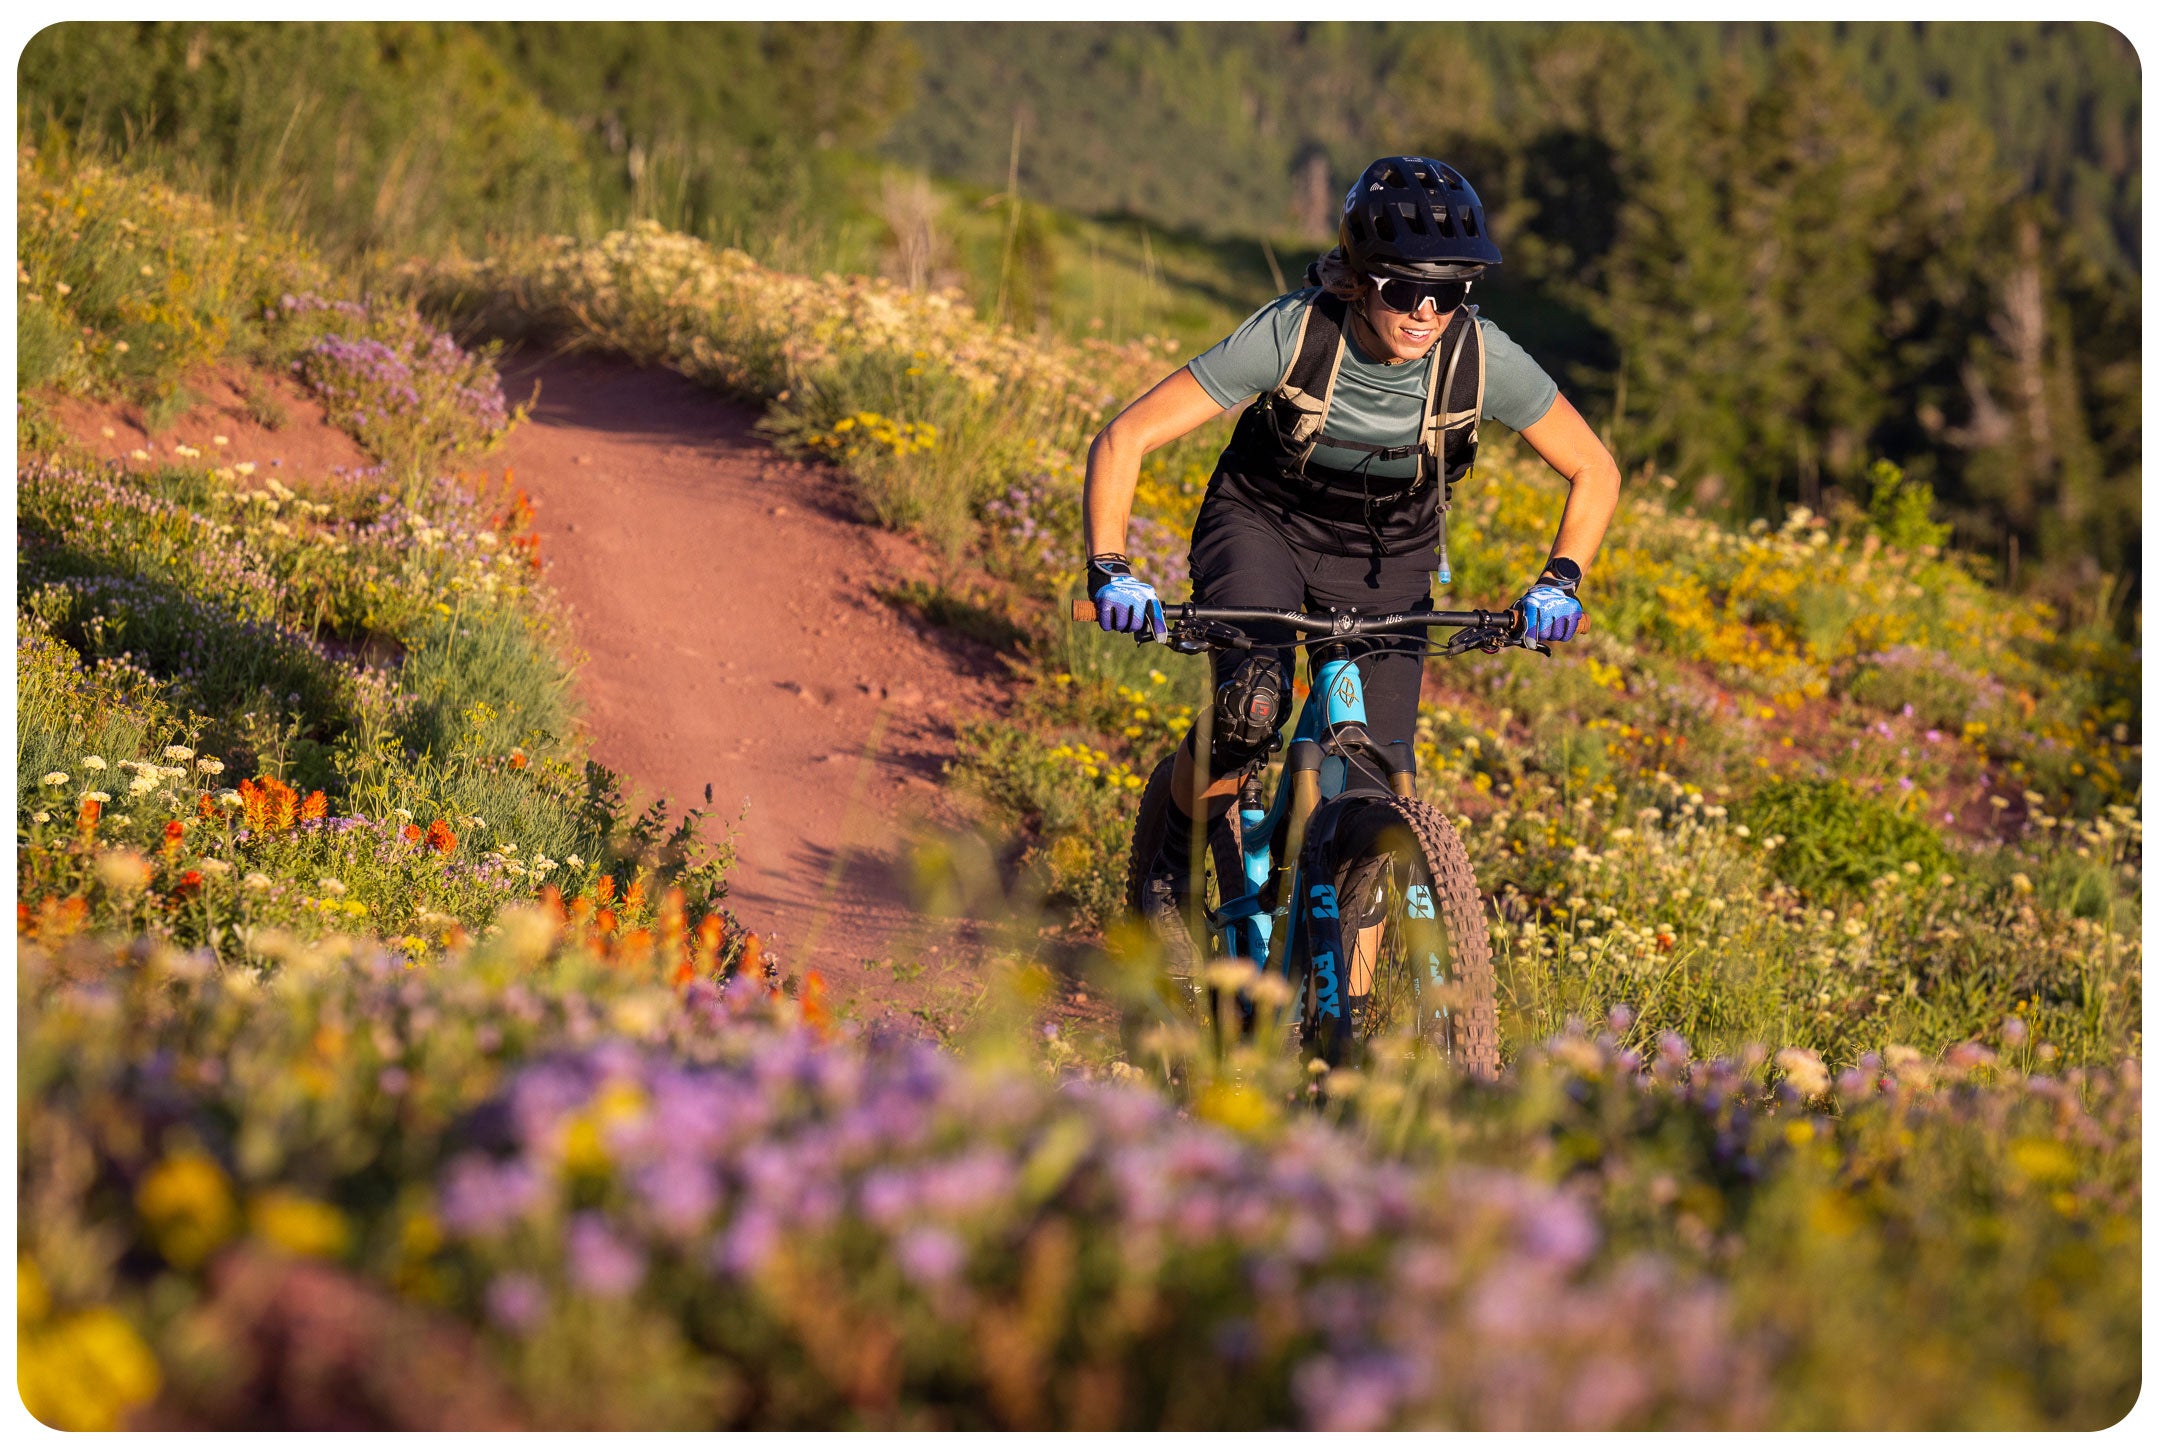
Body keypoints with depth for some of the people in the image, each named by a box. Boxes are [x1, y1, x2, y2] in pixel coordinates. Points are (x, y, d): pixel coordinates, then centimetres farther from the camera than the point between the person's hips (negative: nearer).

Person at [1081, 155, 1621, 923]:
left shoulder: (1483, 357, -26)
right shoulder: (1292, 332, -31)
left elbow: (1595, 471, -9)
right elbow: (1123, 438, -27)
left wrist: (1560, 580, -24)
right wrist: (1108, 570, -38)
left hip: (1385, 564, 2)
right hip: (1261, 526, -2)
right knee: (1249, 708, -31)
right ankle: (1172, 869, -2)